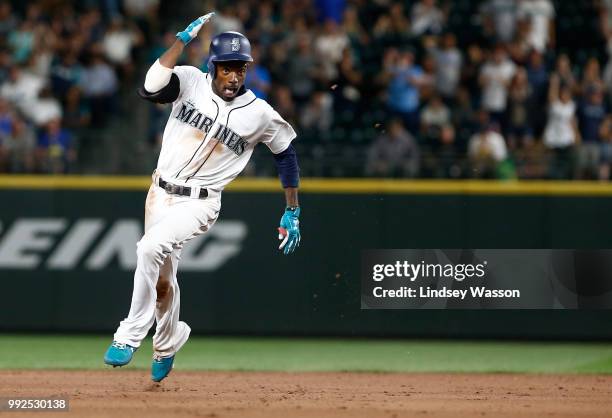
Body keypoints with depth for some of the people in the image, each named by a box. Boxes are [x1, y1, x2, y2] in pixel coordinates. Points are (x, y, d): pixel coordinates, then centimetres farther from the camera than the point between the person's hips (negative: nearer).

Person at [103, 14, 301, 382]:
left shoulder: (260, 114, -9)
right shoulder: (191, 82, -7)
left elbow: (286, 153, 6)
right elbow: (151, 88, -25)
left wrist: (293, 213, 7)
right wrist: (184, 39, -24)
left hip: (199, 203, -4)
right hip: (161, 195, 4)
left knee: (151, 248, -30)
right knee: (162, 277, 16)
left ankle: (130, 337, -20)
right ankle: (168, 341, 45)